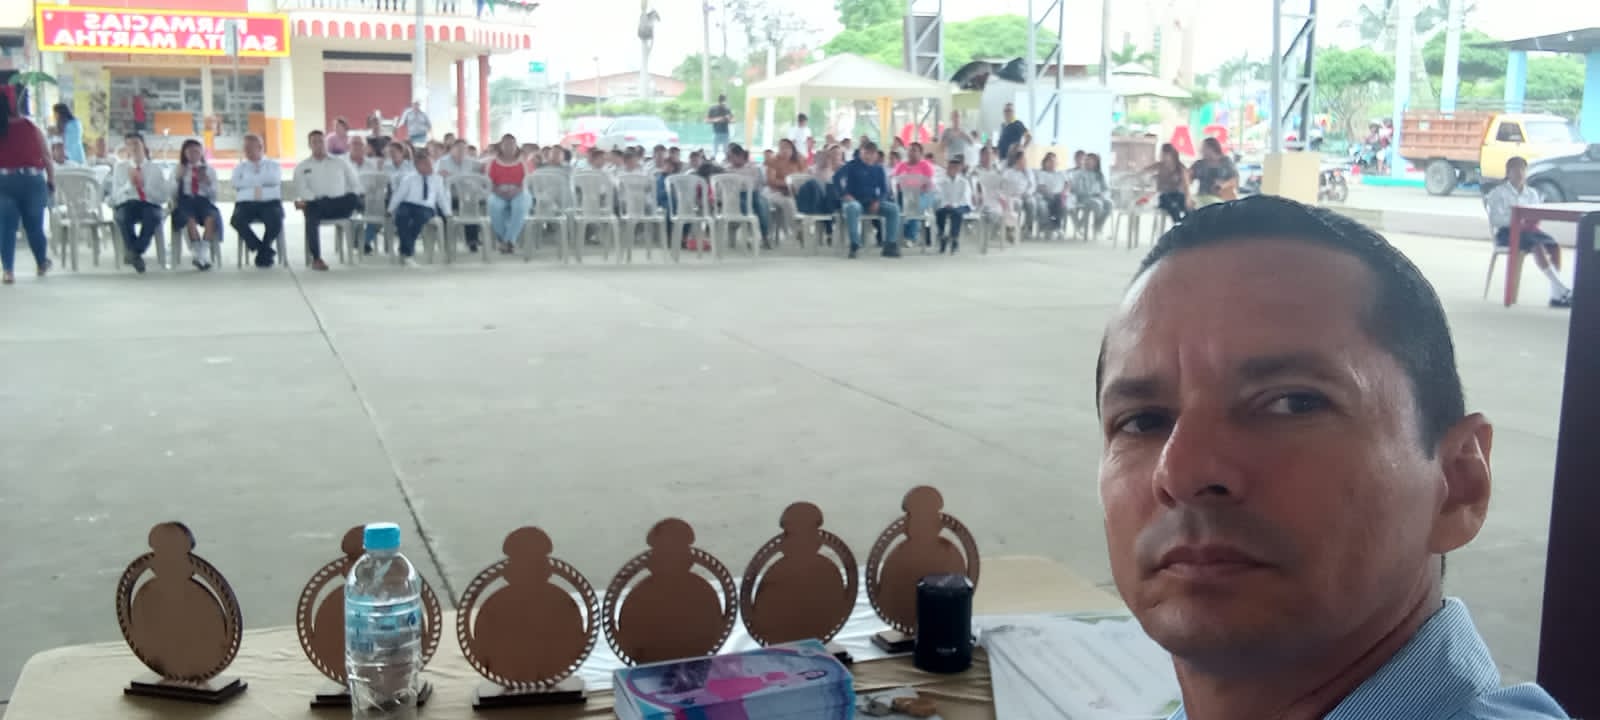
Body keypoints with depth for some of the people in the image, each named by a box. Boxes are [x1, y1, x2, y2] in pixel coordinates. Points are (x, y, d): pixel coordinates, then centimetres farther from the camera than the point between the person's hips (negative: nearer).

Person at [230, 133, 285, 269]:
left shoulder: (273, 165, 18)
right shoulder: (239, 168, 23)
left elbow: (274, 180, -6)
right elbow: (238, 186, 2)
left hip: (270, 203, -1)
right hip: (246, 203, 1)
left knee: (275, 220, -36)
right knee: (237, 220, -32)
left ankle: (262, 254, -12)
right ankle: (267, 251, -19)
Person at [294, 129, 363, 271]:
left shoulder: (340, 163, 20)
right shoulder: (302, 167, 17)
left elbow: (355, 184, 16)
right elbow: (301, 188, 1)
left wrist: (354, 201, -2)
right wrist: (312, 199, -17)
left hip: (339, 204, 1)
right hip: (317, 204, 0)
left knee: (353, 198, -35)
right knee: (311, 216, -38)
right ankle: (316, 258, -33)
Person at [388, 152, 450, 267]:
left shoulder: (438, 179, 17)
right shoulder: (409, 178, 10)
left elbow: (442, 197, 22)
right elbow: (398, 194, 8)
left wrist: (447, 213, 15)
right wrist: (390, 210, 2)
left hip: (426, 209, 1)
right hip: (407, 205, -1)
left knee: (421, 216, -37)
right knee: (402, 216, -37)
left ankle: (406, 253, -34)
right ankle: (407, 250, -37)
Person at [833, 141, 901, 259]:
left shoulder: (879, 169, 10)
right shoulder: (853, 165, -2)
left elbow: (884, 189, 9)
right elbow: (837, 177, -13)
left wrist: (878, 201, -11)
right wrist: (844, 194, -22)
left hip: (872, 202, 4)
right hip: (854, 200, -4)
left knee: (894, 208, -17)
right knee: (852, 207, -41)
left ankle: (889, 245, -13)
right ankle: (854, 245, -35)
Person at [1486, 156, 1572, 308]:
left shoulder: (1532, 193, 23)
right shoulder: (1499, 193, 7)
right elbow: (1494, 219, -7)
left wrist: (1533, 222, -9)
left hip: (1529, 229, 5)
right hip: (1507, 232, -5)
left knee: (1554, 245, -27)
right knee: (1537, 246, -34)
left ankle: (1556, 293, -30)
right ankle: (1563, 289, -39)